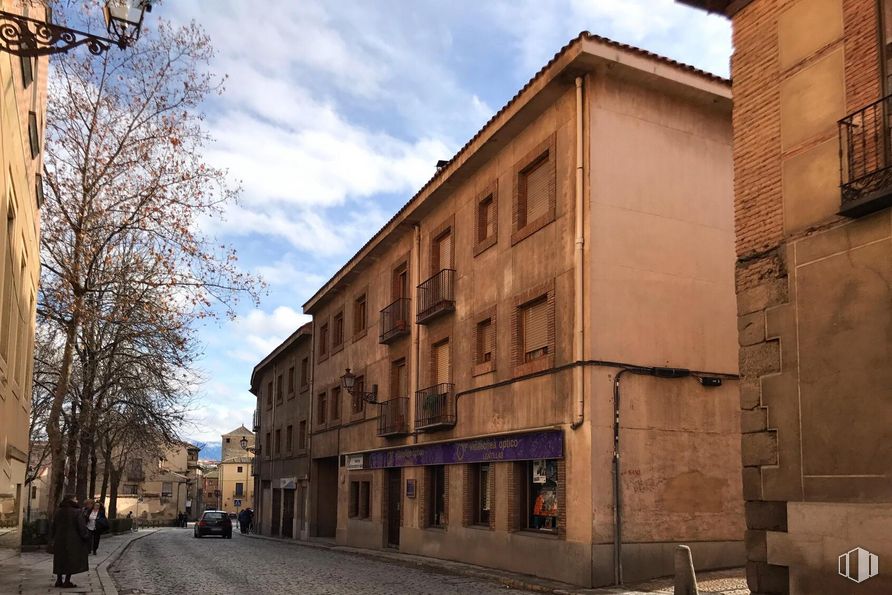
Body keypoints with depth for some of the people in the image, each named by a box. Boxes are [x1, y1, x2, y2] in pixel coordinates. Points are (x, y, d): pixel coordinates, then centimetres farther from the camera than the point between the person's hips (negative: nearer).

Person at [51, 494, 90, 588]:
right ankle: (67, 581, 1)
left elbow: (54, 527, 12)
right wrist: (86, 537, -4)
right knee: (71, 561, 2)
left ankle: (59, 580, 19)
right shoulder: (77, 512, -14)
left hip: (59, 541, 6)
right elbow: (82, 527, -15)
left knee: (60, 560, 16)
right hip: (73, 541, -6)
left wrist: (55, 538, 21)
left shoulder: (58, 512, 6)